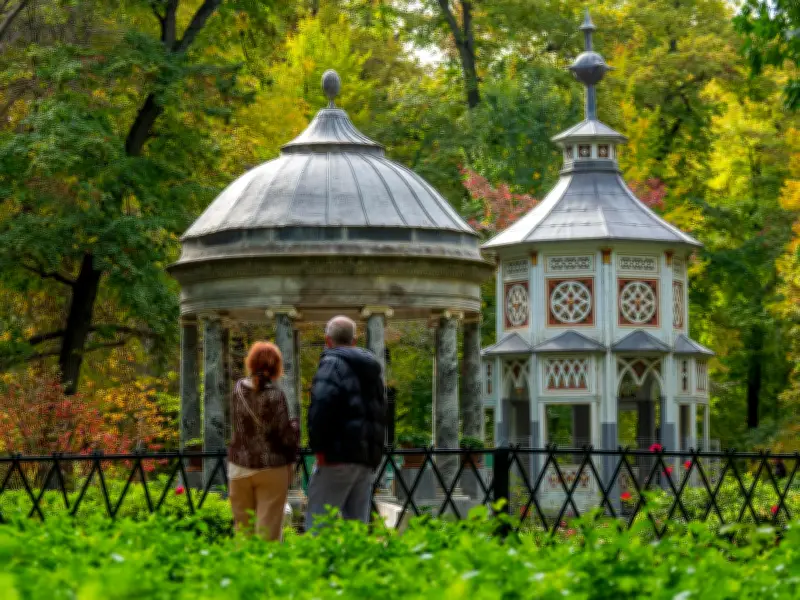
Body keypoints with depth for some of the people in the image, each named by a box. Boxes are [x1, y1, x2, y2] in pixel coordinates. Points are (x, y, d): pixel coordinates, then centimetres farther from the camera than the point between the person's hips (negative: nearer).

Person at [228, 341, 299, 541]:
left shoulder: (239, 389, 0)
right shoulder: (274, 394, -13)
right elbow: (286, 436, -10)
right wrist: (294, 426, 7)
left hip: (240, 466, 4)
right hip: (272, 468, -4)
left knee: (243, 530, 11)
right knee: (268, 532, -1)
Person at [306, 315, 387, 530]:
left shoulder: (333, 363, -6)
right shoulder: (373, 369, 21)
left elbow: (321, 405, -21)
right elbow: (381, 413, 21)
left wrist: (318, 446, -16)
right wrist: (374, 452, 17)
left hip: (340, 454, -8)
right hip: (369, 457, 8)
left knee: (318, 521, -7)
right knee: (358, 522, 9)